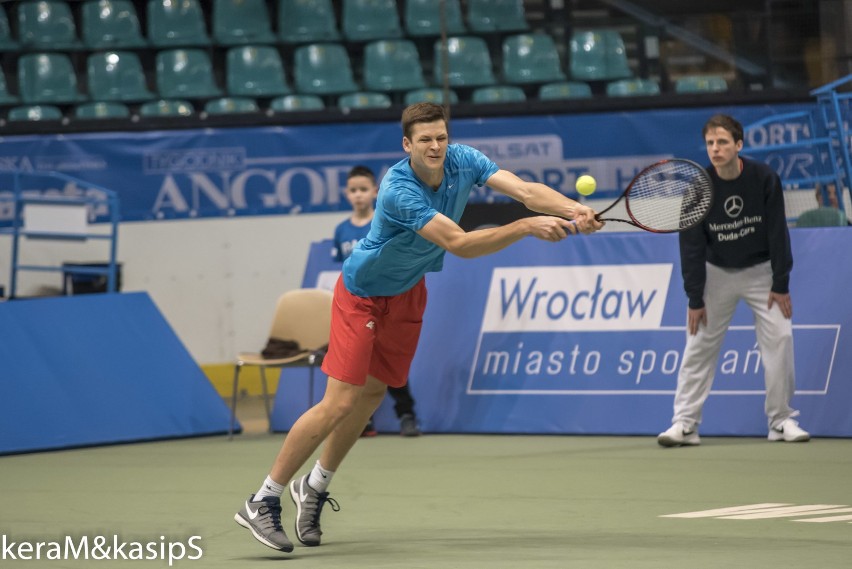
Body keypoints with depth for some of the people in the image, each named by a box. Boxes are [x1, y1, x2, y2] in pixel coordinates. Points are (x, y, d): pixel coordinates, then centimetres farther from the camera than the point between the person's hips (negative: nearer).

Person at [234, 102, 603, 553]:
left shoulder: (462, 161, -15)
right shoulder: (399, 191, -35)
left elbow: (526, 190, -23)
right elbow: (458, 244, -39)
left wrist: (575, 210, -40)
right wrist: (528, 226, -44)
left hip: (408, 291, 7)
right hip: (364, 293, -7)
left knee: (372, 393, 15)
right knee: (338, 404, -13)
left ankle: (315, 487, 33)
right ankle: (262, 502, -5)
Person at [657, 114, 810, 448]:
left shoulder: (764, 179, -16)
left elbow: (777, 233, -10)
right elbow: (692, 246, -11)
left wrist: (780, 285, -11)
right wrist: (695, 299, -11)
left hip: (760, 270, 0)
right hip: (717, 273, 0)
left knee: (779, 336, -11)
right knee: (699, 344, -4)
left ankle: (781, 420, -1)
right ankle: (685, 423, 1)